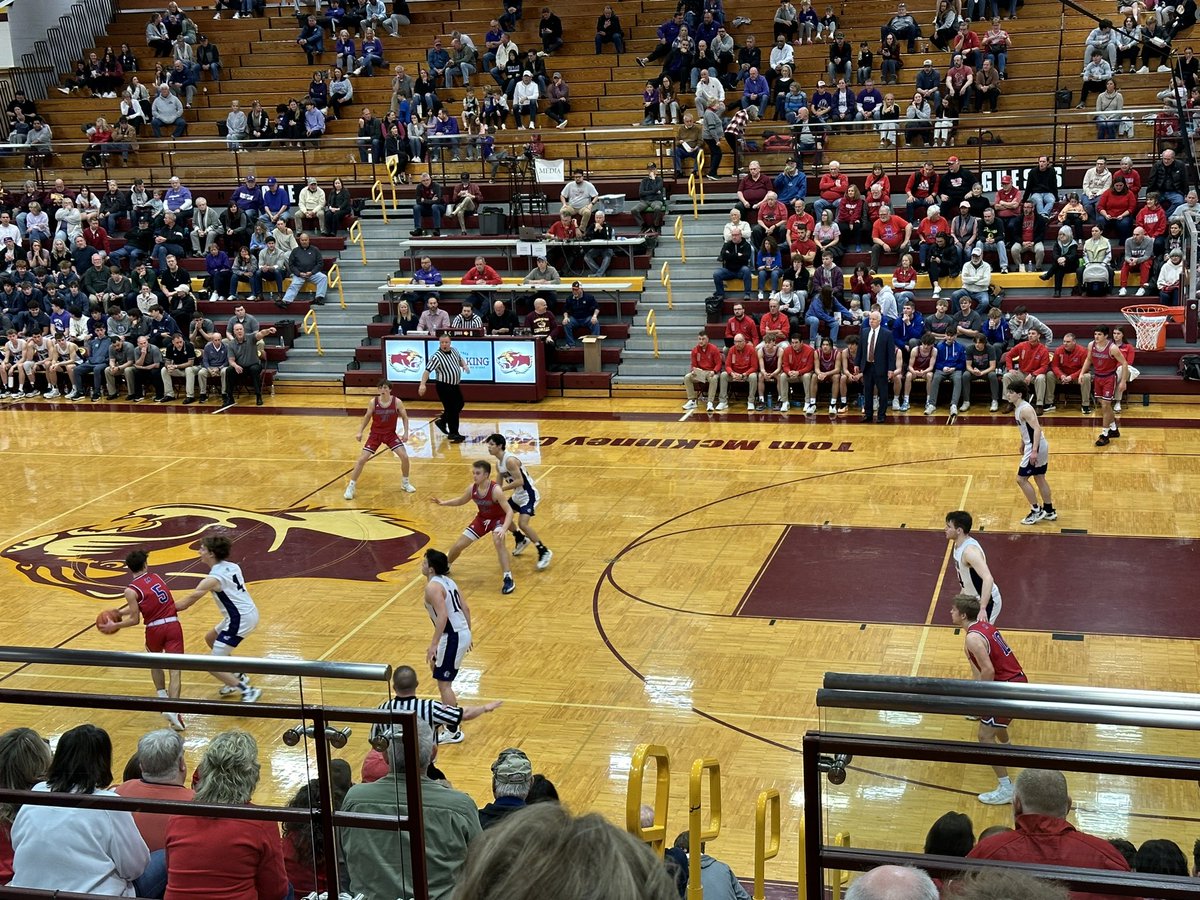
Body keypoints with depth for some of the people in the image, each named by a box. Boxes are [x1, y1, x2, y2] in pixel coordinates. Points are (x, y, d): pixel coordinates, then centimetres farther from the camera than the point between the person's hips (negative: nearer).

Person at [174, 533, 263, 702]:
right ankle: (237, 677, 32)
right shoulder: (233, 567, 6)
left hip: (240, 620, -9)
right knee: (210, 638, 29)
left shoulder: (213, 578, -16)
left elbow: (185, 604, -13)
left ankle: (248, 692, -10)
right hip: (249, 613, 9)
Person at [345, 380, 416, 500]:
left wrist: (406, 433, -9)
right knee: (362, 459, -10)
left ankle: (405, 483, 15)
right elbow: (367, 417, 1)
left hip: (390, 434, 0)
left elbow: (405, 417, 0)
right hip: (375, 434, 0)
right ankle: (351, 487, 4)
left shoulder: (397, 402, -15)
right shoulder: (373, 402, -14)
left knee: (404, 457, -11)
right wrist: (360, 432, -7)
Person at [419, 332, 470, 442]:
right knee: (452, 409, -4)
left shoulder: (454, 351, 3)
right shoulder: (437, 356, -20)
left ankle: (442, 421, 35)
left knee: (460, 405, 20)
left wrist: (464, 365, 0)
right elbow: (427, 371, -24)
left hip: (455, 385, 8)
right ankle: (453, 433, 10)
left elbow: (460, 360, 23)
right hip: (444, 387, -8)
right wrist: (423, 384, -37)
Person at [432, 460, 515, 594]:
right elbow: (460, 501, 6)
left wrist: (504, 529, -48)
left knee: (498, 541, -36)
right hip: (482, 518, 6)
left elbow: (509, 511, -33)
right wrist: (443, 503, -9)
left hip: (499, 519, -6)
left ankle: (508, 579, -29)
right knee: (459, 545, 7)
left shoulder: (495, 490, -32)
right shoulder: (472, 488, -15)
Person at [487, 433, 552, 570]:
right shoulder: (498, 463, 5)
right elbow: (499, 483, 15)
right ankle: (521, 540, 38)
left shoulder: (510, 460, -25)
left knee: (522, 524, -21)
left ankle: (544, 552, -10)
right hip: (518, 495, 10)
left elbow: (519, 481, -30)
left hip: (529, 494, -10)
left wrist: (502, 489, -28)